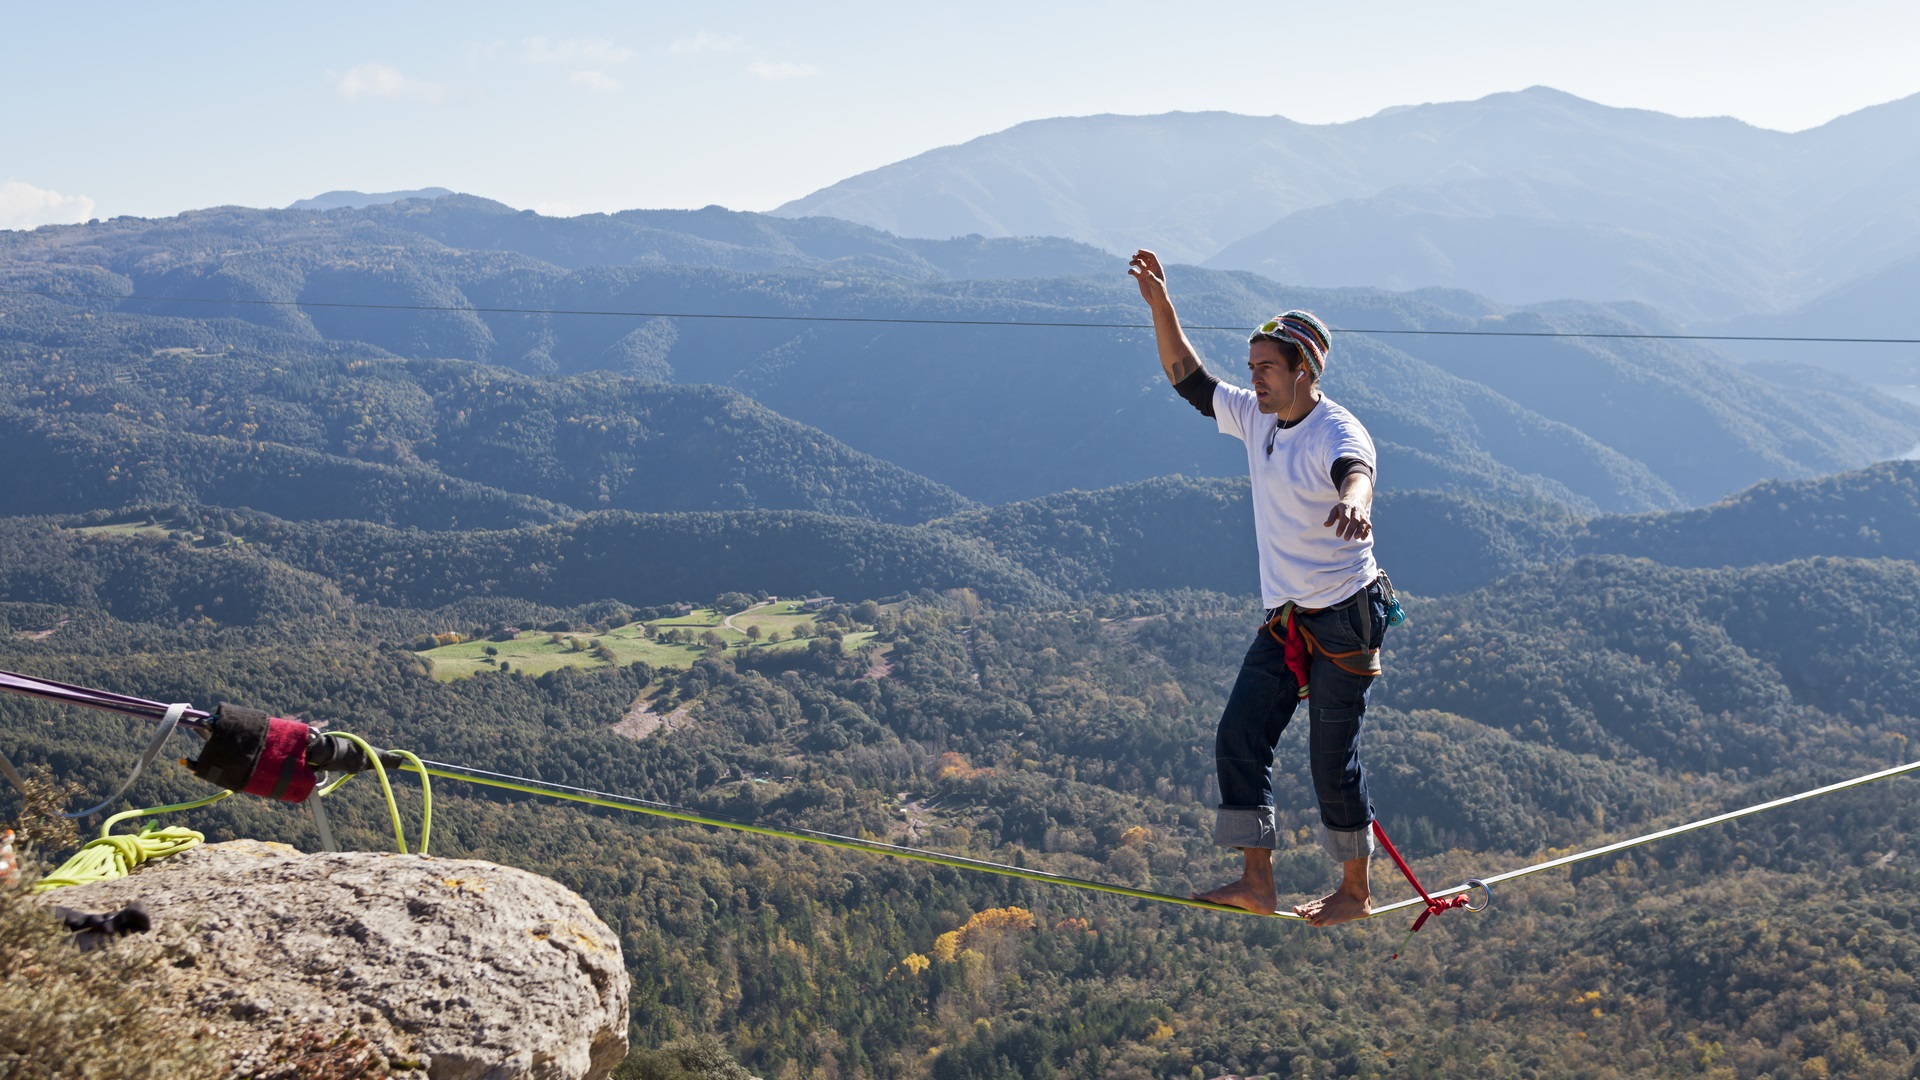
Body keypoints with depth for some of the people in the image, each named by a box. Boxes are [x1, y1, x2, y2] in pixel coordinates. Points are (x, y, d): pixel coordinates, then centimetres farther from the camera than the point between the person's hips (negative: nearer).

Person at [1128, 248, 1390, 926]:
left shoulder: (1337, 432, -17)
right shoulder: (1255, 418, 6)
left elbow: (1356, 471, -40)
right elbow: (1188, 378, 14)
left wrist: (1352, 500, -65)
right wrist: (1159, 304, 2)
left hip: (1345, 618, -7)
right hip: (1283, 619, 7)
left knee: (1332, 756, -1)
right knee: (1239, 735, -2)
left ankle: (1356, 892, 15)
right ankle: (1256, 882, 1)